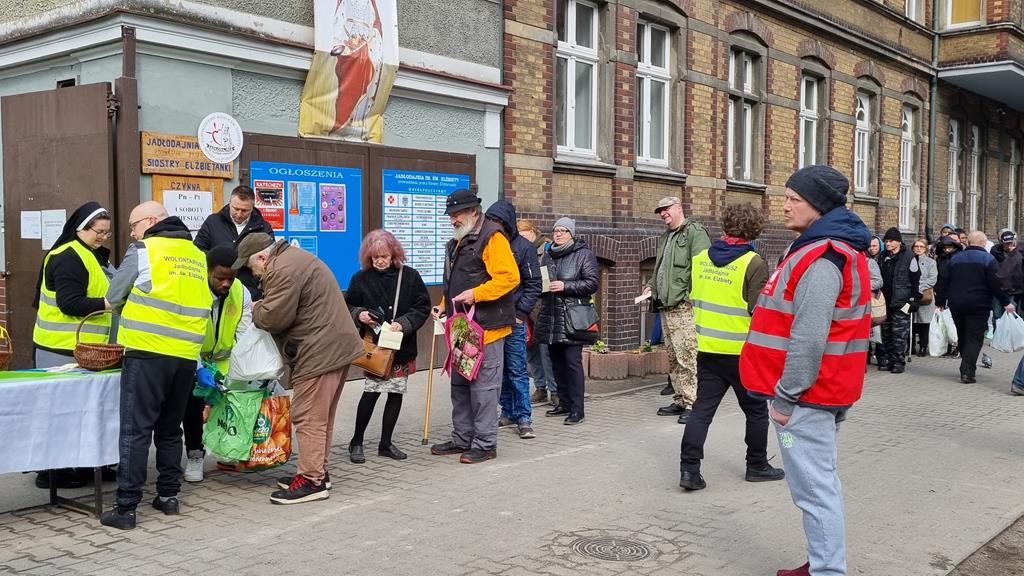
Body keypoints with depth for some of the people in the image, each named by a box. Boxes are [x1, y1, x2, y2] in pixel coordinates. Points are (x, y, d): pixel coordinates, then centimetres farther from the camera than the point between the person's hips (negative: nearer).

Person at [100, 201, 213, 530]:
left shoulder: (144, 249, -1)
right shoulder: (197, 255, 14)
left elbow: (114, 297, 5)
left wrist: (132, 310, 25)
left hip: (148, 352, -6)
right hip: (186, 355, 6)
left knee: (135, 429, -2)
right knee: (170, 429, 17)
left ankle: (126, 507, -2)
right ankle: (168, 496, 23)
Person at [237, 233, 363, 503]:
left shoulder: (282, 270, -17)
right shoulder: (293, 257, 18)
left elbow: (274, 317, -18)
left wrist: (256, 309, 1)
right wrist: (262, 308, 11)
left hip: (320, 351, -11)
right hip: (336, 346, 11)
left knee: (309, 417, -5)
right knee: (321, 416, 17)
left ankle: (312, 480, -1)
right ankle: (318, 471, 26)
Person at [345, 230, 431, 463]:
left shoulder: (410, 276, -3)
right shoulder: (361, 279, -2)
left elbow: (423, 307, -2)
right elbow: (348, 307, 8)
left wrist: (404, 323, -16)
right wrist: (359, 314, -14)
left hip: (402, 347, 2)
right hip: (373, 346, -2)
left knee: (396, 392, 8)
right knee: (371, 391, -7)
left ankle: (386, 443, 21)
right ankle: (356, 442, 11)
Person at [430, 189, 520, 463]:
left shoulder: (492, 237, -11)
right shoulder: (457, 243, 19)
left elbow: (509, 276, -21)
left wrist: (476, 294, -24)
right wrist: (445, 306, 13)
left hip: (486, 326, -10)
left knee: (483, 386, -4)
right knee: (460, 384, 15)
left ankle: (485, 444, 5)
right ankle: (462, 439, 26)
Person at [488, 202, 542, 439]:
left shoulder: (523, 247, -4)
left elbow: (534, 285, -3)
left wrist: (520, 312, -10)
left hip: (513, 319, -4)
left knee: (517, 370, -3)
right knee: (500, 369, 11)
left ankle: (524, 419, 3)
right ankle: (508, 412, 22)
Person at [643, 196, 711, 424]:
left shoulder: (694, 232, -6)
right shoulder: (665, 237, 23)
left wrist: (692, 296, -22)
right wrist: (651, 285, 18)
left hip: (684, 306, -10)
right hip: (666, 307, 10)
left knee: (687, 357, -11)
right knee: (673, 358, 14)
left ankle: (692, 403, -7)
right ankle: (679, 400, 22)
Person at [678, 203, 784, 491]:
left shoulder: (699, 259, 2)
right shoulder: (753, 264, -15)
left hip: (707, 348, 4)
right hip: (742, 352, -4)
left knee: (702, 408, 7)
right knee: (756, 410, 14)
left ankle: (689, 468, 1)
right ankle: (757, 466, 25)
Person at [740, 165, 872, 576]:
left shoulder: (821, 259, -19)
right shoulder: (836, 249, 14)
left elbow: (808, 339, -25)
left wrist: (785, 397, -18)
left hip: (805, 396, -11)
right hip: (824, 391, 11)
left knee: (814, 488, -4)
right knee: (821, 482, 18)